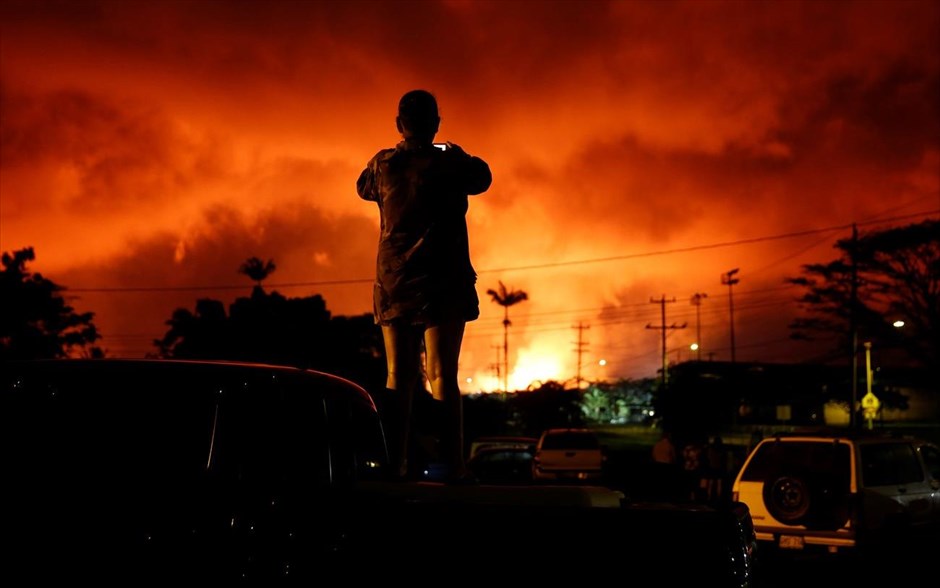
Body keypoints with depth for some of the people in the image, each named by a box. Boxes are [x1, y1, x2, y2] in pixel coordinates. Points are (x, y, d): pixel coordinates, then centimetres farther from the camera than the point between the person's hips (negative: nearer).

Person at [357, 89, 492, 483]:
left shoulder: (382, 165, 4)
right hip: (443, 284, -3)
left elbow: (364, 188, 25)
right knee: (443, 377, -5)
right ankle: (454, 468, -9)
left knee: (398, 378, 7)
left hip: (393, 284, 3)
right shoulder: (449, 162, -4)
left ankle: (396, 466, 4)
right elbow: (482, 177, 16)